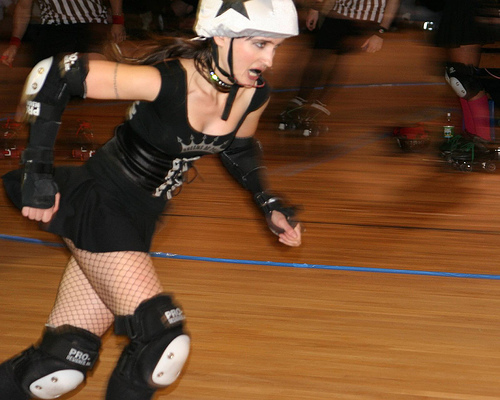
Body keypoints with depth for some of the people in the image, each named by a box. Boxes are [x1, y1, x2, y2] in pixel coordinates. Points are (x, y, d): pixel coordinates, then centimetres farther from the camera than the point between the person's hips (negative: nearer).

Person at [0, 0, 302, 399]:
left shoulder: (254, 94, -6)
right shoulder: (167, 81, -26)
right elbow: (52, 75, -23)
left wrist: (269, 204, 6)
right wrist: (37, 169, -23)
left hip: (140, 217, 7)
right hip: (99, 203, -7)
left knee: (66, 360, 3)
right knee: (163, 337, -17)